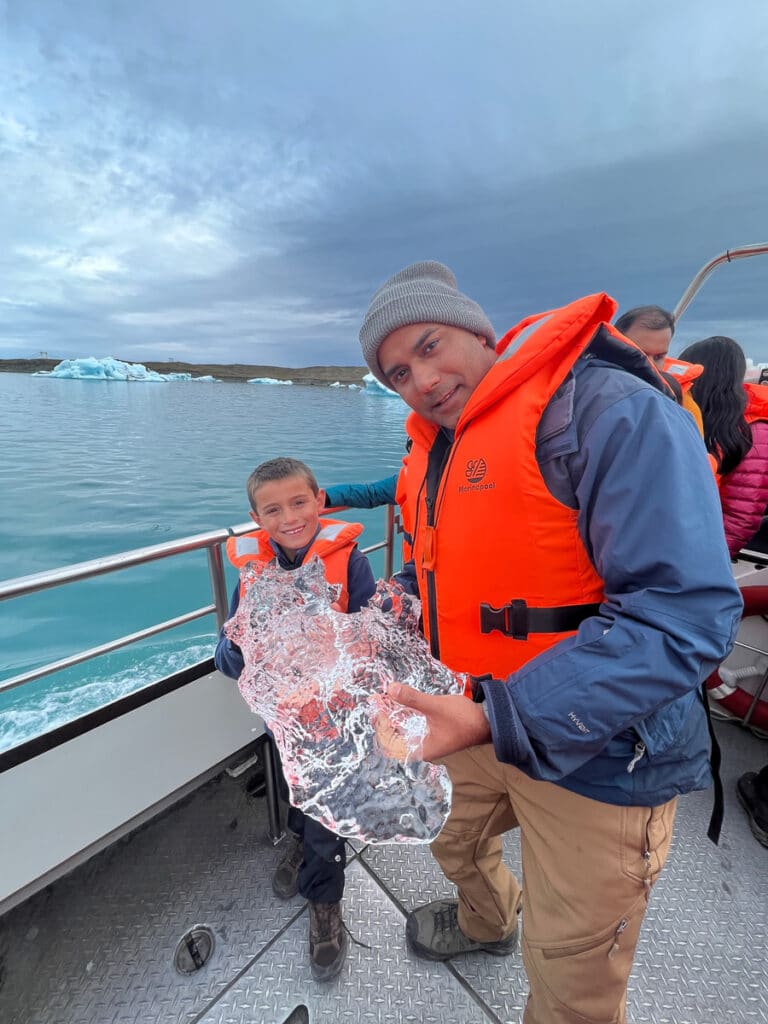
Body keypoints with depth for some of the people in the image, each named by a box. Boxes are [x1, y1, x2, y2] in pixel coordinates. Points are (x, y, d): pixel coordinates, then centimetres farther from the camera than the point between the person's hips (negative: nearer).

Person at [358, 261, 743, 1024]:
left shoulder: (609, 410, -22)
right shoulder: (432, 449, 4)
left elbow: (683, 614, -29)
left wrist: (496, 722, -33)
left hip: (595, 753, -7)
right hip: (480, 720, 8)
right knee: (453, 841, 34)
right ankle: (485, 923, 68)